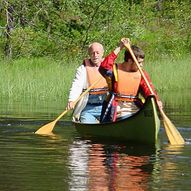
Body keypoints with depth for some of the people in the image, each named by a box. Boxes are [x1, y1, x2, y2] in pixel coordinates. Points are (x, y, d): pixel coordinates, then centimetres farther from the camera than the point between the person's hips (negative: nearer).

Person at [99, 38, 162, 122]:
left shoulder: (141, 73, 11)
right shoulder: (115, 70, -1)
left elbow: (148, 90, 1)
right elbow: (103, 68, -22)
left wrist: (156, 100, -21)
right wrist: (119, 48, -20)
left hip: (134, 106, 4)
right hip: (116, 109, -4)